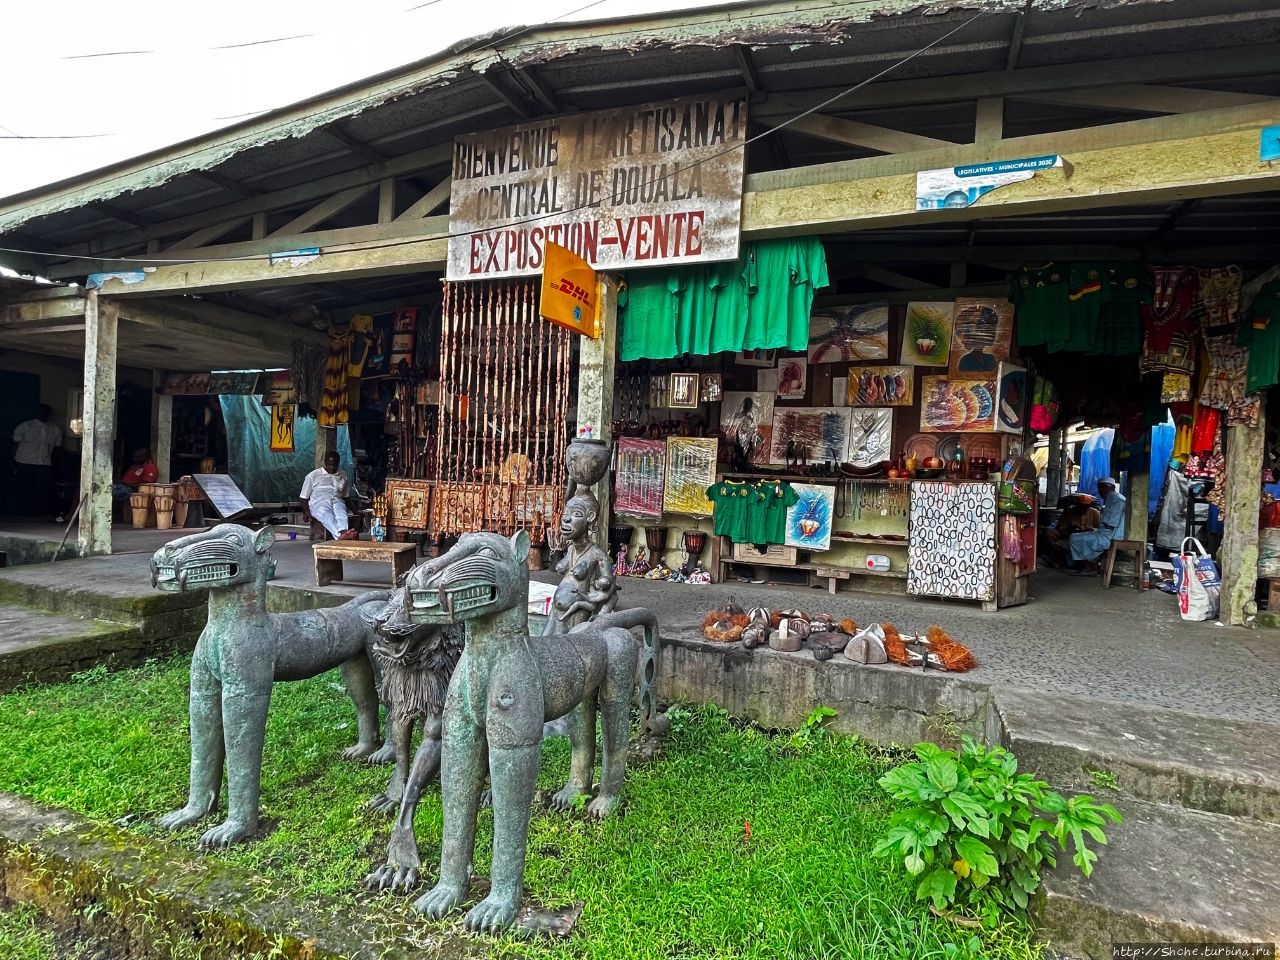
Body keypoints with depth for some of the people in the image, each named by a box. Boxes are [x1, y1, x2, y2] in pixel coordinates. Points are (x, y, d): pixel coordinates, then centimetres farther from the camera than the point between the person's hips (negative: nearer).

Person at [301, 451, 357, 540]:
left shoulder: (343, 476, 26)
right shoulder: (313, 475, 17)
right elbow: (304, 496, 16)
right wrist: (306, 511, -3)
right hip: (318, 502, -2)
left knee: (342, 514, -38)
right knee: (327, 516, -41)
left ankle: (344, 533, -71)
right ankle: (341, 535, -71)